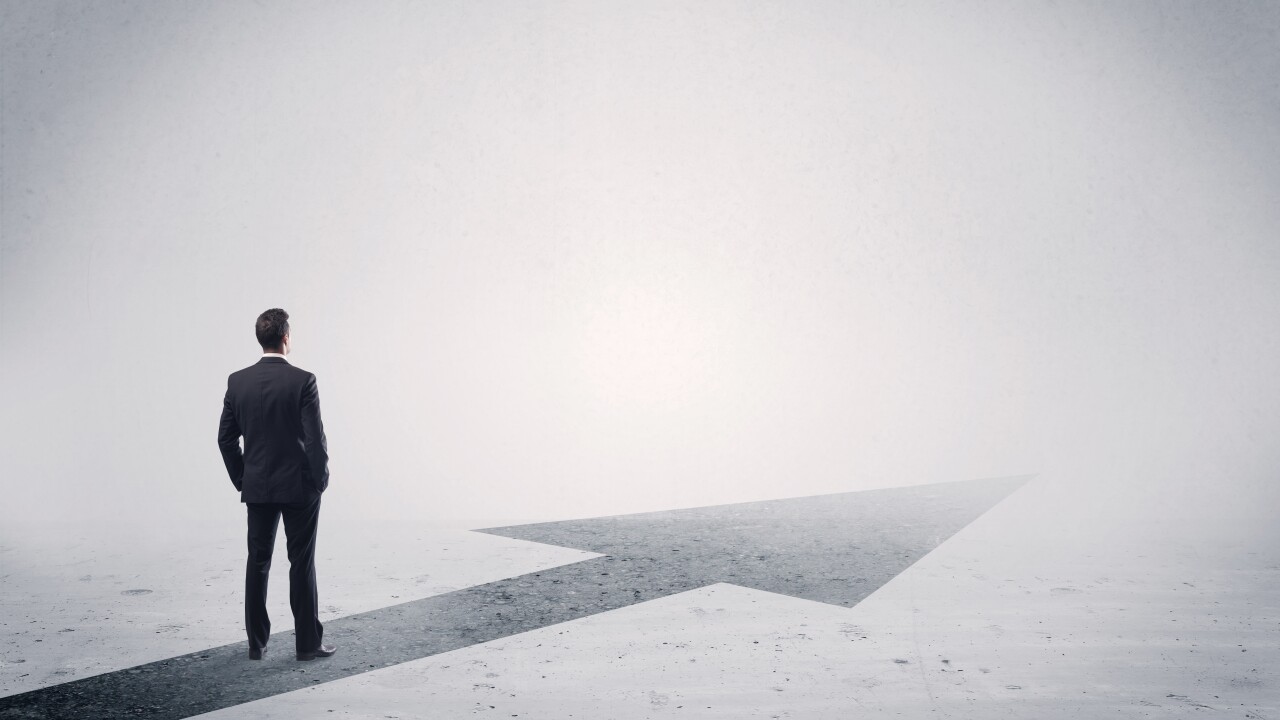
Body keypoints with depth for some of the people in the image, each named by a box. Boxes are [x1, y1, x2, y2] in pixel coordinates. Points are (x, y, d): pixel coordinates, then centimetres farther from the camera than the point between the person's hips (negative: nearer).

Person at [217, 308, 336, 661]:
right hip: (299, 486, -4)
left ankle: (256, 642, 17)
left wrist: (241, 479, 14)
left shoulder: (237, 381, -1)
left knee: (258, 562, 11)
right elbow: (315, 438, -15)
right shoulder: (302, 380, -14)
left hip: (257, 487, 4)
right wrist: (321, 479, -1)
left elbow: (226, 438, 3)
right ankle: (308, 642, 10)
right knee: (302, 564, 4)